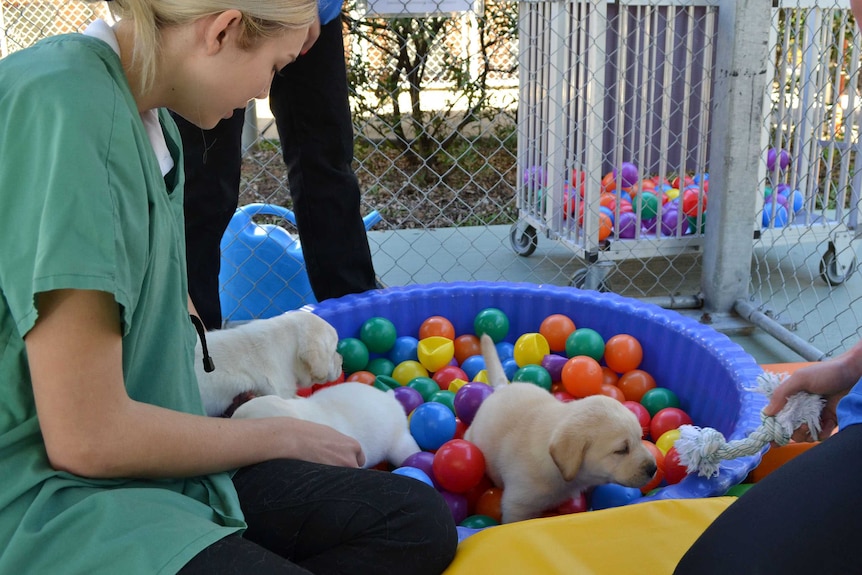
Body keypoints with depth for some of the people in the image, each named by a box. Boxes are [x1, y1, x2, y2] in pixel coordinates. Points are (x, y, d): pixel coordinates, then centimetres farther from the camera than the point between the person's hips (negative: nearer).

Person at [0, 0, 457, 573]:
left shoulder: (155, 122, 8)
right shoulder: (62, 110, -21)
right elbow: (85, 436, -22)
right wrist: (283, 435, -8)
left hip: (148, 455, 9)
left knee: (420, 522, -3)